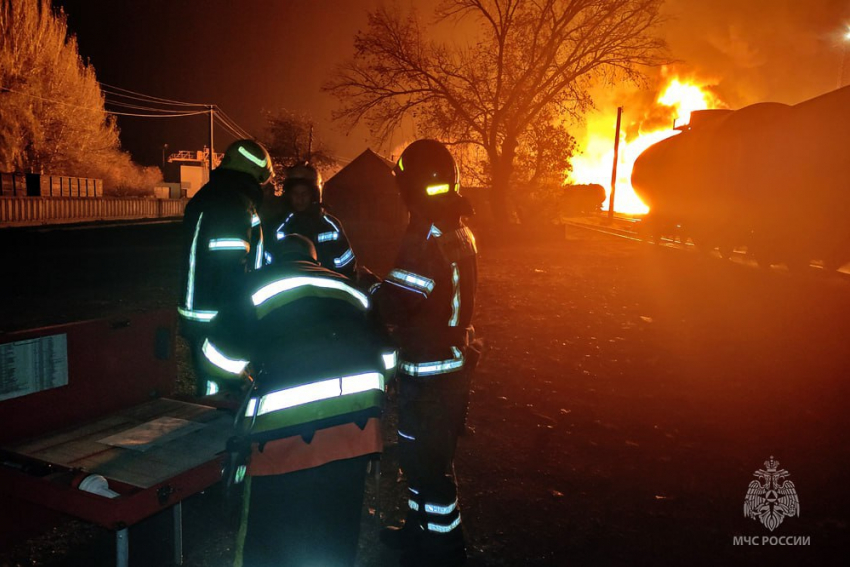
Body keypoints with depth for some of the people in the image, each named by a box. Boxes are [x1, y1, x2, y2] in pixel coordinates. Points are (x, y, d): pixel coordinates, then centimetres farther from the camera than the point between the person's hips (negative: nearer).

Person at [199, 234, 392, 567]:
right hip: (358, 412, 4)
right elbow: (385, 357, 22)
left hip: (289, 419, -3)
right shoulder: (348, 288, 25)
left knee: (267, 536, 12)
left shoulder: (259, 284, 15)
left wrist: (249, 371, 31)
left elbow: (219, 359, 10)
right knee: (336, 534, 21)